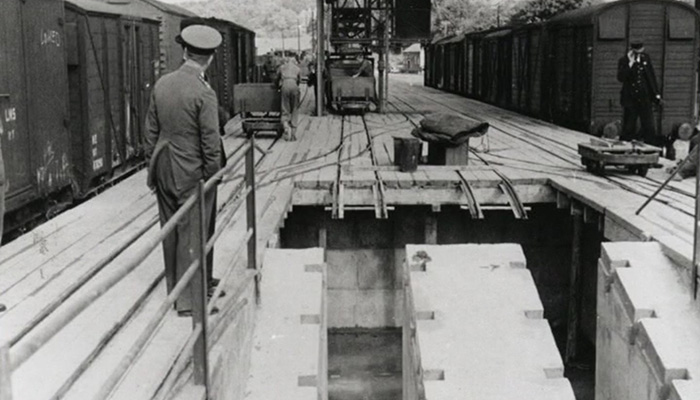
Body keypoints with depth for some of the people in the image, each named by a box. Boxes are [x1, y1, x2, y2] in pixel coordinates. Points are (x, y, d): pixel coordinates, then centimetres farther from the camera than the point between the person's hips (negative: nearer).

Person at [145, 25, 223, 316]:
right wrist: (212, 178, -5)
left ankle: (175, 288, 29)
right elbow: (210, 142, -15)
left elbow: (151, 130, 8)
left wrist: (152, 166, 16)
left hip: (163, 170, 6)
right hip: (191, 173, -6)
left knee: (171, 230, 16)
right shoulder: (203, 93, -17)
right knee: (191, 234, 2)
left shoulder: (162, 84, 1)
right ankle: (187, 300, 8)